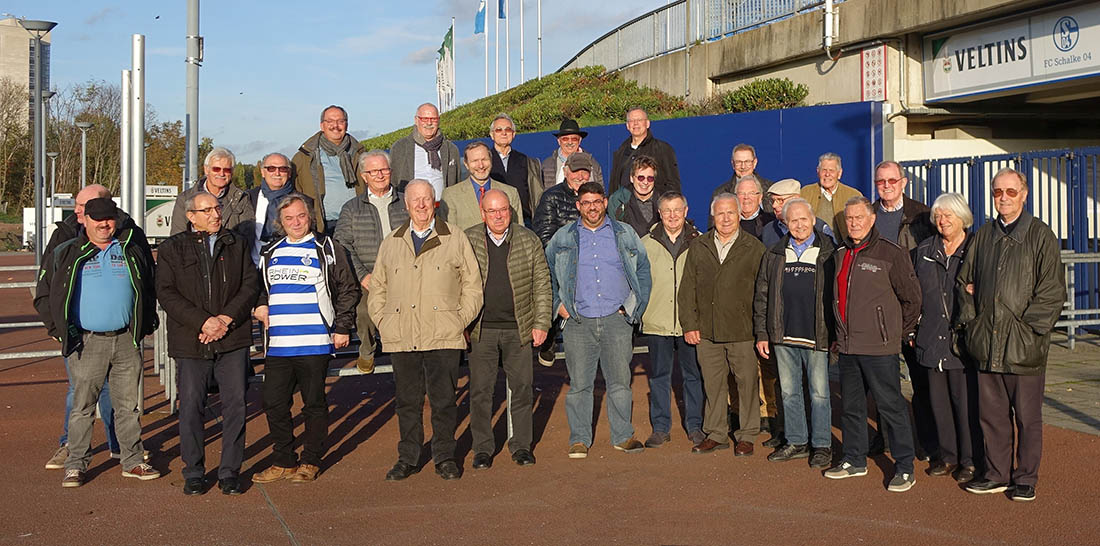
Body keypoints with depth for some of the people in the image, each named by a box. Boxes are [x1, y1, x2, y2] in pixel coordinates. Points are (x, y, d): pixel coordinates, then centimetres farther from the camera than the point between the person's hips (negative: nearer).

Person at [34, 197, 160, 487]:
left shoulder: (133, 248, 9)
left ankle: (132, 461, 18)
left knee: (129, 405, 8)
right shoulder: (66, 254, 4)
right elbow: (43, 296, 9)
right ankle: (76, 464, 12)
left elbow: (151, 287, 17)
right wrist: (59, 328, 1)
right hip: (86, 342, -2)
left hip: (126, 341, 2)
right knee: (82, 406, 2)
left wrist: (146, 323, 9)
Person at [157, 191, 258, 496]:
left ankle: (230, 472, 11)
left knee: (235, 404, 0)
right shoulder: (172, 249, 6)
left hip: (233, 340, 1)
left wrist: (226, 318, -9)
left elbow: (250, 285, 6)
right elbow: (166, 293, -2)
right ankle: (193, 473, 15)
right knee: (191, 407, 1)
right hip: (190, 342, -1)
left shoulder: (238, 244, 12)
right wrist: (203, 322, -13)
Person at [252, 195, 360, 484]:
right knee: (274, 404, 6)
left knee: (314, 403, 4)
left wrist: (343, 327, -4)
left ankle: (310, 462, 17)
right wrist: (259, 306, 7)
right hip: (277, 345, 4)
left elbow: (348, 290, 2)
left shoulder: (327, 249, 2)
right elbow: (260, 287, 28)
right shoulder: (271, 252, 15)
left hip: (315, 344, -4)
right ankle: (283, 462, 19)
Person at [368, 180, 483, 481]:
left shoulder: (455, 239, 6)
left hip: (443, 336, -2)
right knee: (407, 400, 7)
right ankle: (407, 459, 18)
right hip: (401, 338, 2)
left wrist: (461, 320, -1)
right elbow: (377, 287, 19)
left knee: (443, 400, 1)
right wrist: (382, 322, 7)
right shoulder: (390, 243, 13)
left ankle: (445, 457, 14)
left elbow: (472, 284, 8)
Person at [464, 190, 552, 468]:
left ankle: (521, 445, 18)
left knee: (522, 388, 5)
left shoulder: (529, 240, 3)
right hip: (481, 330, -1)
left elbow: (542, 285, 6)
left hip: (519, 329, 1)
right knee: (480, 390, 2)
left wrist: (541, 323, 0)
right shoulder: (467, 241, 1)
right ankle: (483, 447, 15)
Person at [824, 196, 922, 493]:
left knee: (891, 406, -1)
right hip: (847, 346, 7)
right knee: (851, 406, 15)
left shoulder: (891, 253, -8)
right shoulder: (840, 255, 11)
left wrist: (900, 332, 4)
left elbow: (912, 297, -2)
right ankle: (855, 460, 29)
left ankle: (905, 468, 8)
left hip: (879, 348, -7)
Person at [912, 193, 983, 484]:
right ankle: (948, 457, 24)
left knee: (966, 402, 0)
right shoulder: (924, 251, 11)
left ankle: (970, 461, 13)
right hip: (932, 339, 5)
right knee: (938, 401, 11)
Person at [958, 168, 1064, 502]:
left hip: (1023, 346, -4)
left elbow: (1053, 290, -5)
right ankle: (997, 474, 22)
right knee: (992, 413, 11)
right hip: (987, 343, 5)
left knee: (1027, 417, 4)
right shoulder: (983, 236, 13)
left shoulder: (1040, 236, -2)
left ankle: (1025, 479, 15)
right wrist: (969, 319, 8)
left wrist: (1028, 328, -11)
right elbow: (965, 281, 21)